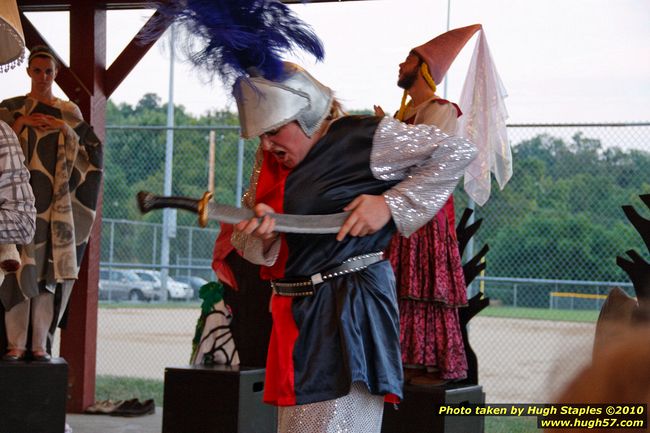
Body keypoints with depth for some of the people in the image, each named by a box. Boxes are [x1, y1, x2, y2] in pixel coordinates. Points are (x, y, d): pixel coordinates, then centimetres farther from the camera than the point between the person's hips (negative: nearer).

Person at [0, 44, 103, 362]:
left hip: (56, 202, 1)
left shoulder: (69, 112, 13)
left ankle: (41, 344, -1)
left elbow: (91, 151, 5)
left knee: (48, 268, -3)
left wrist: (64, 129, -7)